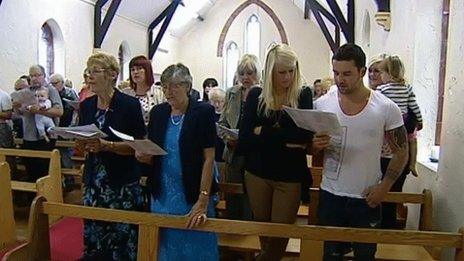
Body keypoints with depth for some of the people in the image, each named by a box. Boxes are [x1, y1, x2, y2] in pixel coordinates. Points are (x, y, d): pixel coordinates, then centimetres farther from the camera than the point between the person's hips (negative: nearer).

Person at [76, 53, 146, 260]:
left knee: (122, 238, 1)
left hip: (123, 183, -5)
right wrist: (82, 144, -5)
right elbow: (82, 144, 17)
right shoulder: (86, 105, 8)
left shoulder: (129, 105, -9)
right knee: (92, 235, 9)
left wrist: (106, 145, -21)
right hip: (93, 182, 5)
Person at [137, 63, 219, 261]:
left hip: (191, 196, -4)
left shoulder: (204, 112, -10)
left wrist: (203, 201, -17)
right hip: (162, 195, 4)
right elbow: (151, 155, 13)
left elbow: (209, 158, -13)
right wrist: (144, 157, -10)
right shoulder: (157, 112, 5)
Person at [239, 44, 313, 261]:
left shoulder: (303, 95, -3)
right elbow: (244, 141, -8)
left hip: (290, 176, -1)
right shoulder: (256, 95, -1)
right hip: (257, 174, 2)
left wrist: (263, 133, -15)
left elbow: (306, 135, -18)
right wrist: (287, 140, -15)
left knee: (281, 233, 6)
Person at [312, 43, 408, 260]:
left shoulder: (386, 108, -9)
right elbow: (310, 147, 6)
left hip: (367, 199, -1)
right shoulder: (322, 104, -5)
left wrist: (384, 187, -9)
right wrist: (316, 145, -17)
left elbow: (401, 152, 1)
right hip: (330, 196, 1)